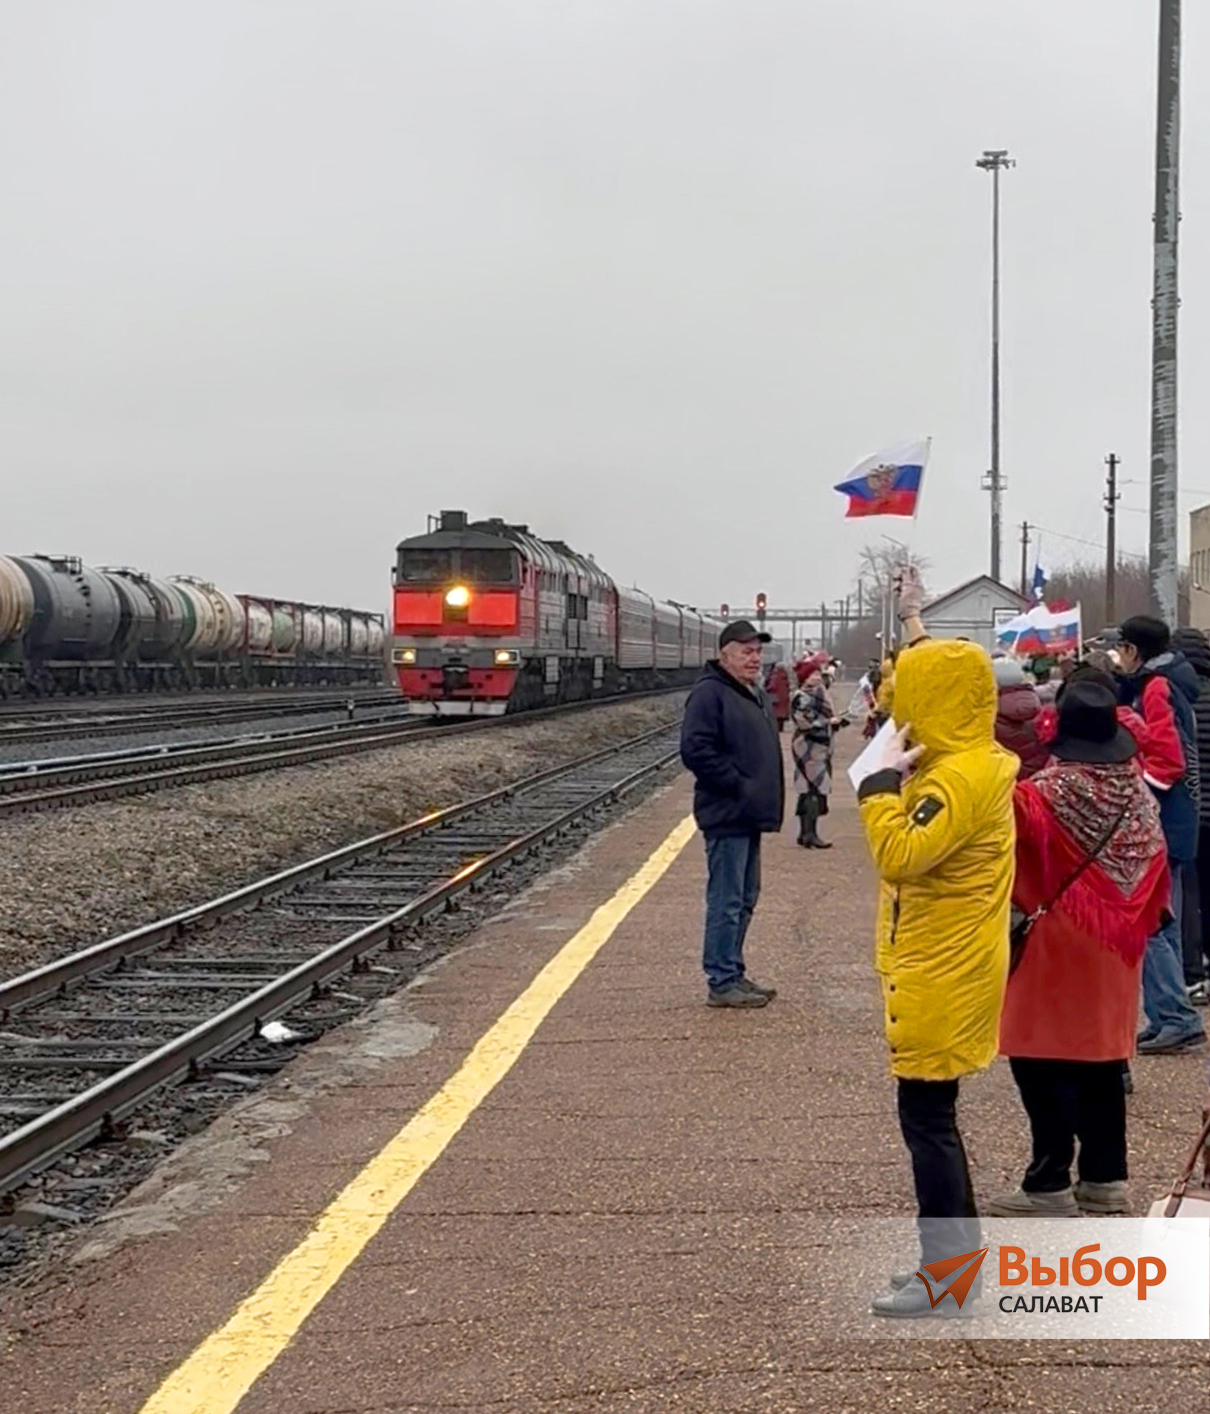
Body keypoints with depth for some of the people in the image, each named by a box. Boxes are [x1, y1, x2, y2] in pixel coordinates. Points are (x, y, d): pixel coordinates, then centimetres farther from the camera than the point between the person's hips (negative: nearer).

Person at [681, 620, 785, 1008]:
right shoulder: (709, 693, -13)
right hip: (726, 815, -10)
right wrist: (738, 786, -19)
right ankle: (722, 982, -2)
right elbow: (696, 751, -22)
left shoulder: (756, 694, 18)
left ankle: (733, 974, 24)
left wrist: (767, 796, 14)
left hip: (749, 815, 10)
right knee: (727, 900, -6)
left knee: (745, 899, 15)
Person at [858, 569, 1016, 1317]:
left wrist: (882, 783, -21)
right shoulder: (966, 759, 7)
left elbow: (899, 855, -30)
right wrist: (915, 624, 32)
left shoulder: (962, 778, -22)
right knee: (933, 1115, 17)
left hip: (942, 976, -10)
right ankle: (961, 1249, 26)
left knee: (927, 1117, -4)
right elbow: (940, 677, 28)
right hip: (941, 969, 10)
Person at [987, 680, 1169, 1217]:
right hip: (1113, 950, 6)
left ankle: (1050, 1185, 3)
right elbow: (1156, 873, 8)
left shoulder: (1043, 795, -19)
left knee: (1044, 1061, 1)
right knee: (1101, 1058, 14)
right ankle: (1106, 1178, 20)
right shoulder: (1138, 795, 1)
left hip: (1055, 950, -6)